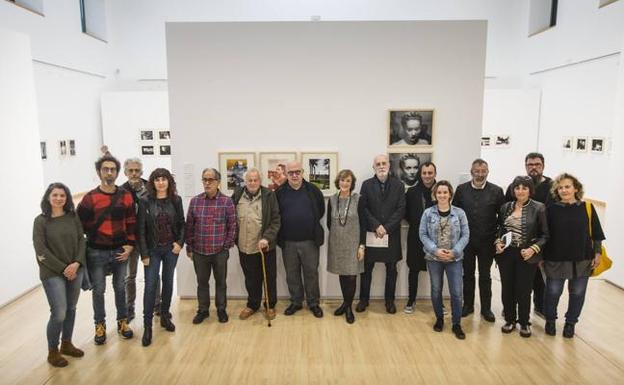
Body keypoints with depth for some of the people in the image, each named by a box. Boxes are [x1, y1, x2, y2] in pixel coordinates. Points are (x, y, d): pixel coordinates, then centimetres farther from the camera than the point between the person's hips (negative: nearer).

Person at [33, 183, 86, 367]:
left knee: (71, 309, 12)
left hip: (76, 270, 4)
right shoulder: (40, 221, -6)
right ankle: (52, 351, 15)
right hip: (53, 273, -4)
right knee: (59, 313, -5)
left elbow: (81, 241, 2)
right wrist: (63, 269, -13)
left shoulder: (73, 217, 2)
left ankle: (66, 344, 31)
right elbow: (41, 251, -10)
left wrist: (76, 264, -13)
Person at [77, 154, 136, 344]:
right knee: (98, 290, 9)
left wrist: (130, 245, -4)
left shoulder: (126, 196, 0)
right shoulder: (90, 198, -7)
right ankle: (100, 325, 26)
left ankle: (122, 321, 29)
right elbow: (80, 223, -4)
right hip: (97, 252, -2)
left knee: (120, 288, 13)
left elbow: (131, 223, 2)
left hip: (120, 251, 2)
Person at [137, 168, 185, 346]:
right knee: (150, 286, -2)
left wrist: (180, 242, -7)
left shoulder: (176, 200, -1)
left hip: (171, 248, 2)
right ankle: (147, 325, 8)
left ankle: (165, 315, 30)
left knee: (168, 282, 13)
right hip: (153, 249, -2)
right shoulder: (145, 201, -8)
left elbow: (182, 224, 6)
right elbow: (141, 229, -7)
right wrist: (144, 254, -10)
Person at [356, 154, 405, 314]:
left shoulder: (398, 185, 1)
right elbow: (363, 209, -3)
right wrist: (376, 226, -14)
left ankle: (389, 300, 26)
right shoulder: (367, 185, 1)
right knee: (367, 268, 8)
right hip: (371, 233, 0)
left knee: (391, 269, 10)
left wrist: (386, 228, -13)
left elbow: (401, 209, -4)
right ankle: (364, 299, 22)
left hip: (392, 234, 1)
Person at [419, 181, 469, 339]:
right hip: (433, 258, 1)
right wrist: (435, 250, -14)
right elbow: (423, 234, -2)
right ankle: (439, 319, 31)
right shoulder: (428, 213, -1)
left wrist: (454, 251, -13)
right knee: (436, 290, 12)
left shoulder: (459, 213, -2)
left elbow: (465, 235, -2)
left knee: (456, 292, -1)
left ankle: (457, 324, 16)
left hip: (454, 258, -1)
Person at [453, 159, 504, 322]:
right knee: (468, 274, 13)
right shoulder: (461, 189, -1)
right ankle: (468, 305, 27)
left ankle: (486, 308, 24)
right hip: (466, 240, 1)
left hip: (487, 241, -1)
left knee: (485, 276, 11)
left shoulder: (496, 191, -4)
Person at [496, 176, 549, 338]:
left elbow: (544, 235, -3)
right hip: (506, 254, 3)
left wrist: (533, 249, -16)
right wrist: (498, 242, -3)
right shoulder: (505, 207, 4)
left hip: (527, 256, -3)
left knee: (524, 290, 6)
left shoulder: (539, 208, -6)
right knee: (507, 288, 10)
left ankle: (524, 323, 27)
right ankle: (509, 320, 29)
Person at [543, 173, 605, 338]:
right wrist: (540, 255, -1)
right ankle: (550, 320, 28)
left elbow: (596, 233, 5)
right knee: (553, 292, 6)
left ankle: (570, 323, 30)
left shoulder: (587, 207, -1)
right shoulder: (551, 209, -4)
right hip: (556, 260, -1)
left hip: (582, 260, 1)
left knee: (577, 293, 11)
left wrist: (597, 253, 2)